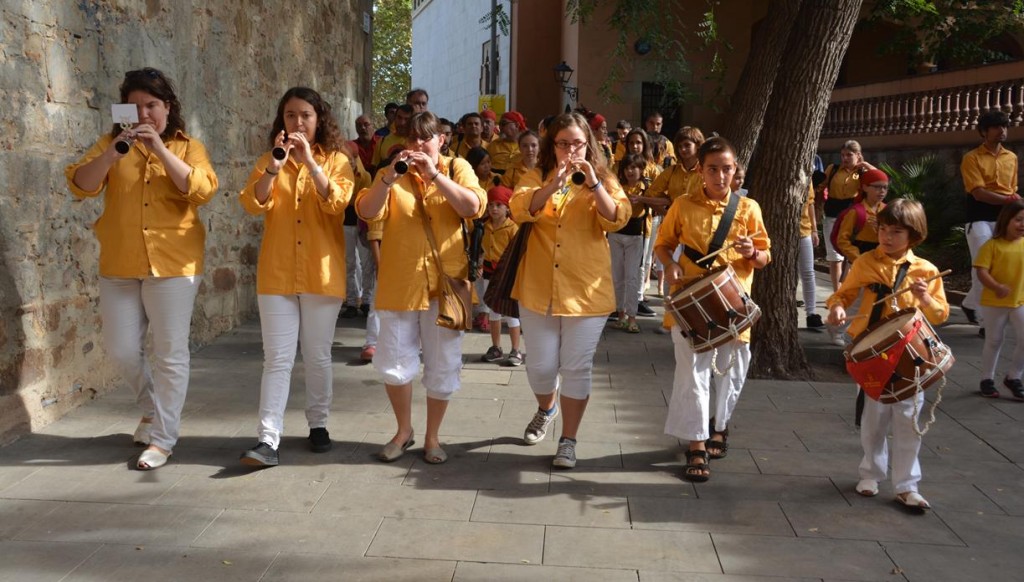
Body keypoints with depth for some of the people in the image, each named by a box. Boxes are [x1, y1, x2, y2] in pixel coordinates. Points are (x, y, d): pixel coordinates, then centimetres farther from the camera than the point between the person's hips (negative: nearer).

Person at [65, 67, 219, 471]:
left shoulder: (188, 147, 4)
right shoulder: (110, 144, 9)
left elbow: (202, 191, -14)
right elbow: (80, 186, -5)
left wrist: (160, 149, -20)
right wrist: (113, 152, -20)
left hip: (172, 264, -3)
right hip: (120, 265, 3)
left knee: (170, 352, -2)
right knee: (121, 349, 9)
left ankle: (163, 438, 7)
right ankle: (152, 407, 35)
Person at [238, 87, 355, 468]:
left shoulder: (336, 160, 4)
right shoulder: (268, 162, 8)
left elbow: (337, 203, -14)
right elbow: (253, 205, -7)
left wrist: (310, 161, -21)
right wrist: (276, 163, -18)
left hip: (322, 274, -1)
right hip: (277, 274, 1)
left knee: (318, 356, 9)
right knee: (277, 358, -2)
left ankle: (318, 425, 25)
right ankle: (268, 440, -5)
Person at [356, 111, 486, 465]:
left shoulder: (457, 168, 4)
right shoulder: (391, 174, 8)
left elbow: (474, 207, -13)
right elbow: (367, 212, -7)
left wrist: (434, 175, -20)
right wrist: (390, 176, -20)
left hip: (445, 283, -1)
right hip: (399, 284, 1)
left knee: (443, 366, 6)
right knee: (394, 363, 5)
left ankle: (432, 436, 24)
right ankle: (403, 430, 27)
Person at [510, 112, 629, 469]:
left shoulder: (604, 180, 5)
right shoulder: (537, 177, 5)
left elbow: (617, 220, -12)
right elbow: (520, 210, -14)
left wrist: (594, 185, -25)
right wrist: (554, 184, -28)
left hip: (586, 292, -1)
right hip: (538, 288, 1)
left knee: (577, 368, 3)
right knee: (540, 365, 9)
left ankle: (568, 440, 16)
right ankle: (546, 409, 41)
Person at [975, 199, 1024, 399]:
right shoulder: (992, 245, -10)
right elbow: (981, 272, -16)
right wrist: (997, 287, -31)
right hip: (994, 303, -3)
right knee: (993, 342, 9)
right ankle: (987, 379, 25)